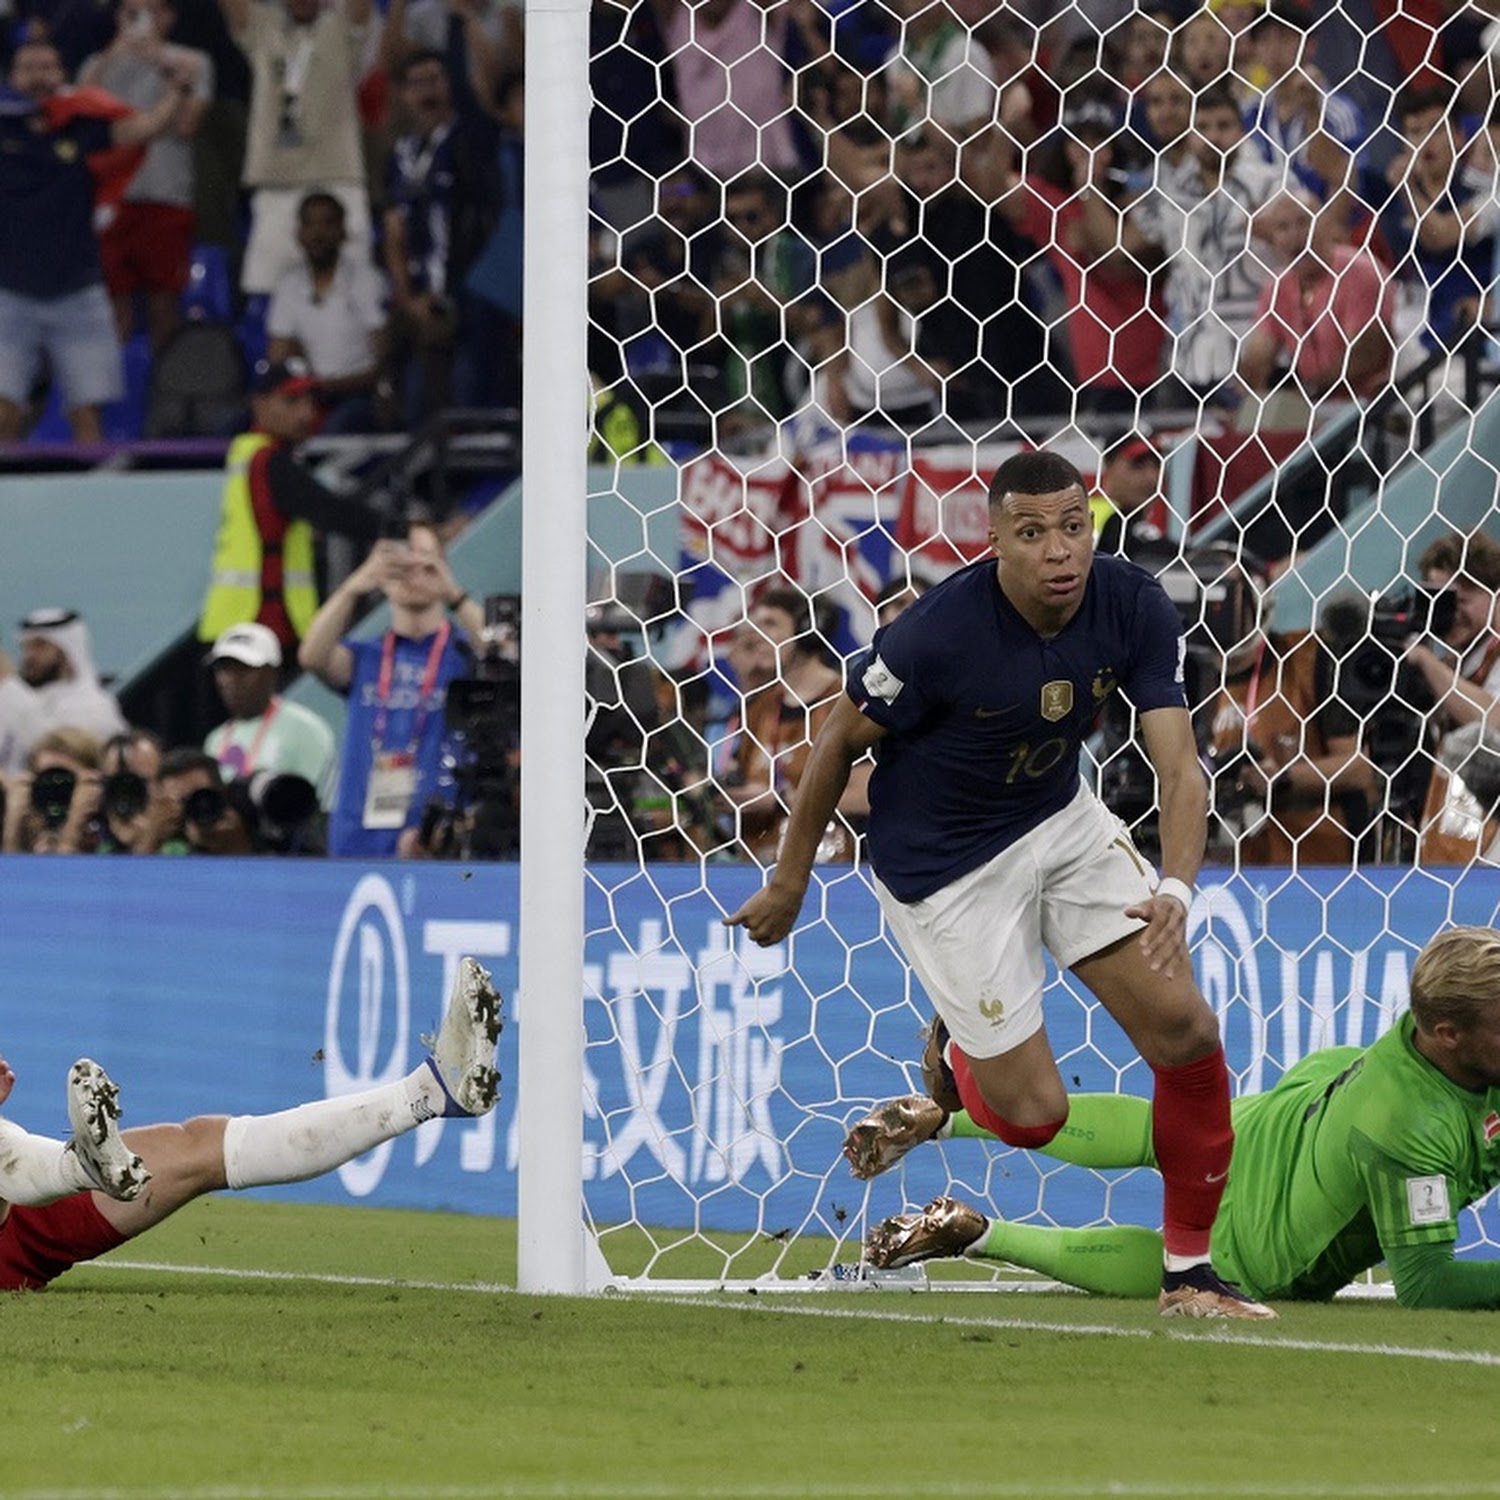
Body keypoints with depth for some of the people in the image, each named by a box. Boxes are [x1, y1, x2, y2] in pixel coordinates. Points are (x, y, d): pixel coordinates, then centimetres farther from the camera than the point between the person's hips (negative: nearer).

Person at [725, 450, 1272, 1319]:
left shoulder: (1134, 607, -17)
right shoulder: (939, 634, -29)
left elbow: (1181, 765, -21)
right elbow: (840, 741, -13)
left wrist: (1176, 890, -39)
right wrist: (789, 884, -3)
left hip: (1062, 817, 5)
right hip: (945, 861, -5)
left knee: (1184, 1028, -7)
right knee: (1033, 1114, -5)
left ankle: (1190, 1272, 10)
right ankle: (954, 1055, 33)